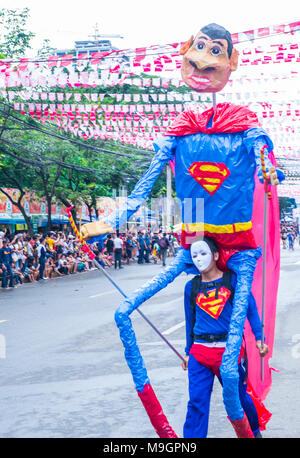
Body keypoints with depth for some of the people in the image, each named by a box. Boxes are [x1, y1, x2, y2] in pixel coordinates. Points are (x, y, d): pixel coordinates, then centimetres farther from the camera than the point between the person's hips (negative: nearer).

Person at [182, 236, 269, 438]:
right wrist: (188, 352, 20)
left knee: (239, 396, 11)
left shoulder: (232, 279, -1)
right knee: (197, 403, -5)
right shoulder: (191, 287, 8)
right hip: (200, 352, 2)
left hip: (230, 350, -2)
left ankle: (254, 431, 39)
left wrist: (259, 338, -7)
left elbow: (251, 308, 1)